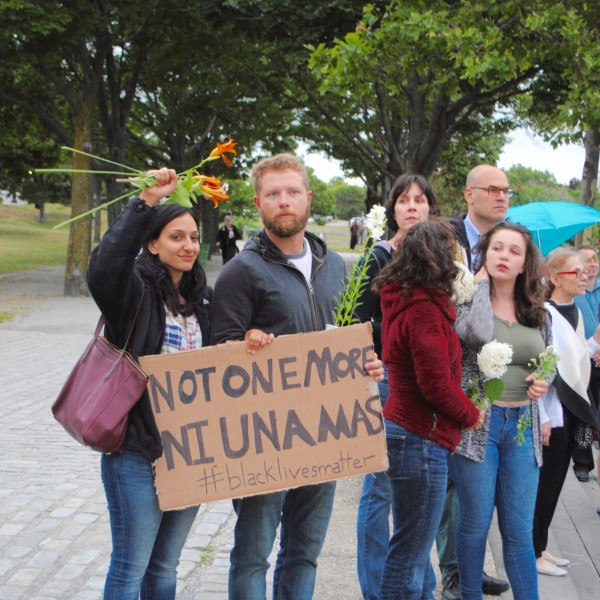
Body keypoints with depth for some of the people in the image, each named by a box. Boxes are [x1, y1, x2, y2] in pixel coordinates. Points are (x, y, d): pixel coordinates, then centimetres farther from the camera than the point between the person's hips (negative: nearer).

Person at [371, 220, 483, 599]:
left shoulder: (403, 300, 9)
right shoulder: (424, 310, -20)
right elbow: (437, 385, -20)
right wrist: (471, 415, -5)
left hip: (404, 425, 10)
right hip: (421, 438, -10)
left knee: (415, 541, 21)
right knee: (411, 549, 1)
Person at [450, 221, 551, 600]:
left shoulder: (538, 313, 10)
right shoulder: (469, 297, -3)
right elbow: (478, 333, -26)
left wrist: (544, 383, -2)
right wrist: (481, 282, -12)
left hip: (523, 426, 4)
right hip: (476, 422, -3)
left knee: (520, 530, 9)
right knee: (476, 522, 8)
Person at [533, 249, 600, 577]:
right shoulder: (544, 313, -15)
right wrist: (541, 418, -20)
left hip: (572, 410, 8)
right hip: (551, 413, -8)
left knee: (554, 484, 14)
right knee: (544, 485, 0)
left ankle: (540, 547, 25)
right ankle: (533, 553, 13)